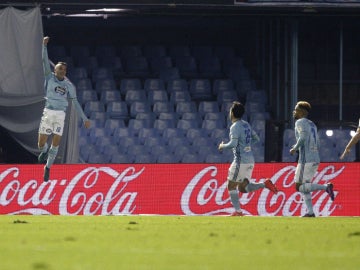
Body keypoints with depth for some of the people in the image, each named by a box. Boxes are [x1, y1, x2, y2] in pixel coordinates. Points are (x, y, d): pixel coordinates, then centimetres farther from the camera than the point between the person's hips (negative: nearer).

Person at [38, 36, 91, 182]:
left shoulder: (69, 85, 10)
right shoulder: (50, 77, 5)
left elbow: (75, 102, 14)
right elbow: (45, 61, -2)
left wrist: (84, 118, 12)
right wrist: (44, 45, -11)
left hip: (61, 115, 2)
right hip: (48, 112, -2)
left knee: (56, 143, 0)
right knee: (41, 143, -4)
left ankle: (48, 167, 21)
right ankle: (44, 152, 34)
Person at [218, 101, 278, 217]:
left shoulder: (235, 127, -13)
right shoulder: (246, 125, 13)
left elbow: (233, 144, -23)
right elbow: (256, 139, 22)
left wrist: (223, 146, -5)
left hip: (240, 161, -8)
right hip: (250, 160, 8)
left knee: (231, 186, 3)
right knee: (242, 188, 14)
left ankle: (238, 211, -1)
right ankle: (265, 184, -3)